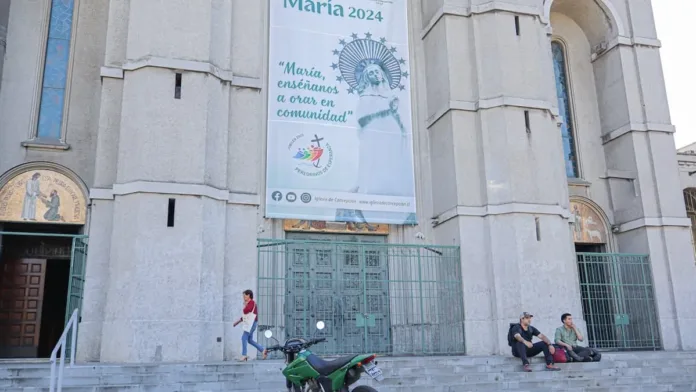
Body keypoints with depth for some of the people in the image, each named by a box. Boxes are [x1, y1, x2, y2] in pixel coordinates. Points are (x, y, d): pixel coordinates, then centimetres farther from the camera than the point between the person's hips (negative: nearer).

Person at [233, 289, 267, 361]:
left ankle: (244, 355, -10)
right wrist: (238, 321, 22)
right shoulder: (248, 303, 18)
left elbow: (245, 311, -23)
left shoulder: (252, 302, -12)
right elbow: (245, 315, 24)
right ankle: (263, 350, 14)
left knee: (244, 338, -12)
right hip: (248, 324, 10)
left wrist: (245, 305, -4)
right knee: (250, 340, 11)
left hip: (251, 323, -10)